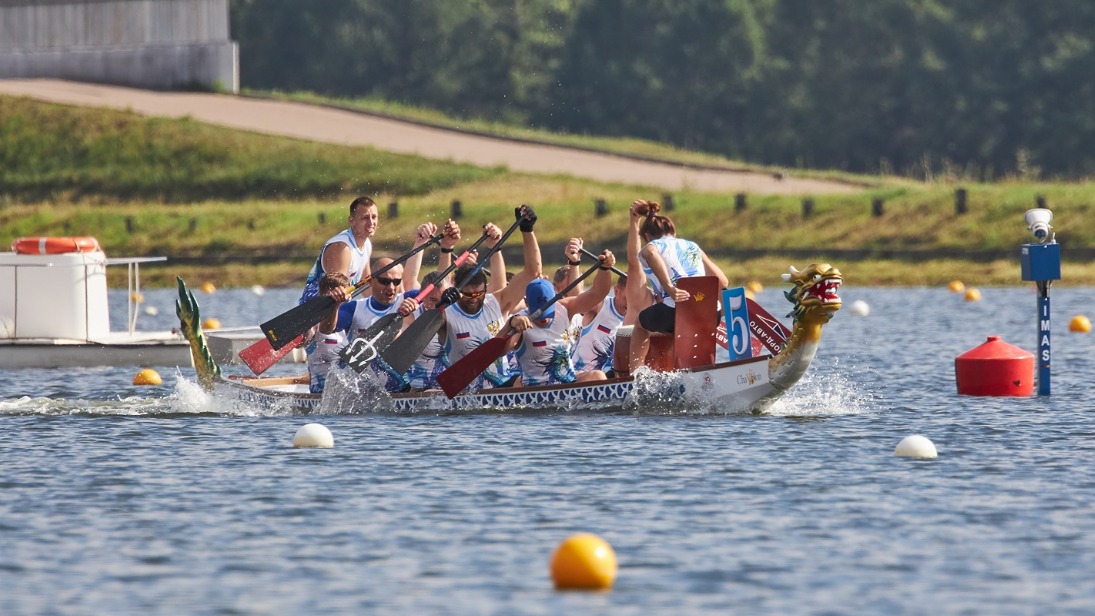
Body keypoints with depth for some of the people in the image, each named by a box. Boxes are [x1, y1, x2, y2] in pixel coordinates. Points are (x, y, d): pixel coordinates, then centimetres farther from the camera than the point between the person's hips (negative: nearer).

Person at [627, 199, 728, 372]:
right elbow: (722, 281, 19)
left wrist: (669, 287, -23)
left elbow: (652, 255, -12)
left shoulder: (650, 247, 16)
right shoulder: (693, 246, 28)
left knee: (640, 322, 28)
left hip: (677, 311, -4)